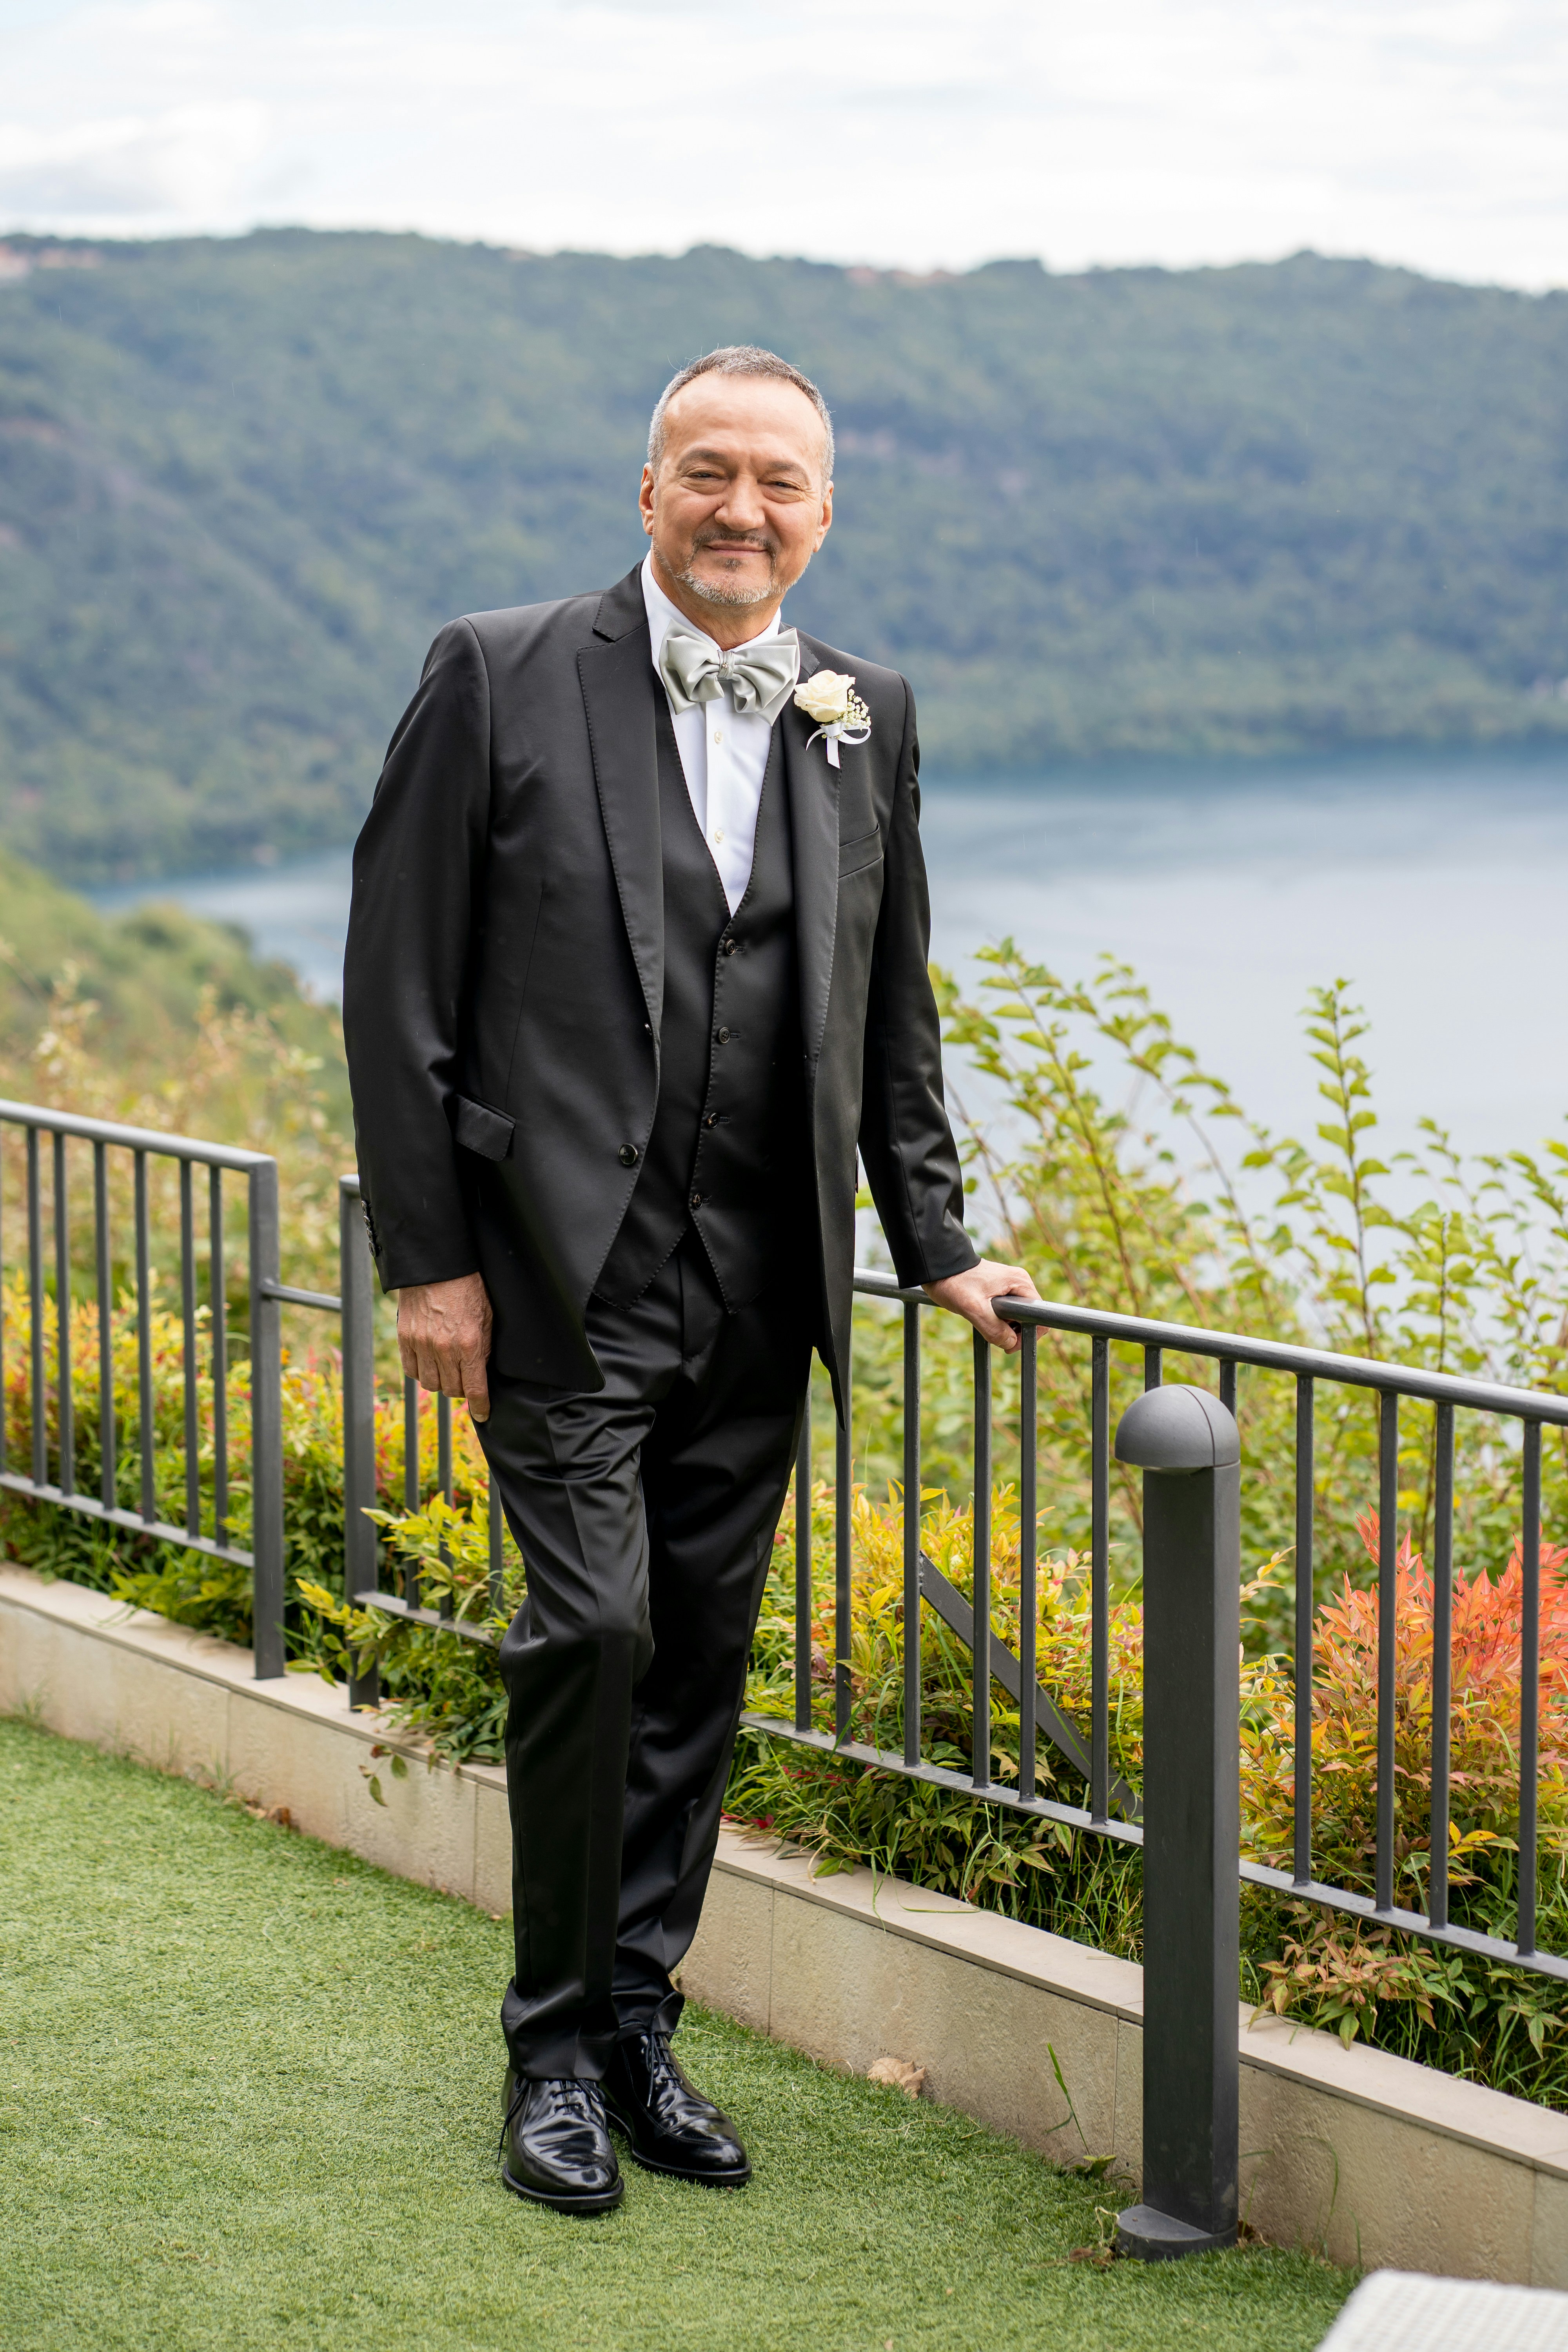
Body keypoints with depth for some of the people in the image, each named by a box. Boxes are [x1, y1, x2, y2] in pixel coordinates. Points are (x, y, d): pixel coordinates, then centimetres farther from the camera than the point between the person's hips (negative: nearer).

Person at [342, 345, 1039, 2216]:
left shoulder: (867, 720, 11)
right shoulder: (501, 679, -3)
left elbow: (890, 1010, 19)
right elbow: (397, 986, -3)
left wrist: (937, 1244, 16)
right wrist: (427, 1257, -7)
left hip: (758, 1292, 5)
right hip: (561, 1272, -4)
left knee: (704, 1657, 8)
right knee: (595, 1627, -10)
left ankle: (641, 2027, 21)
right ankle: (556, 2045, 5)